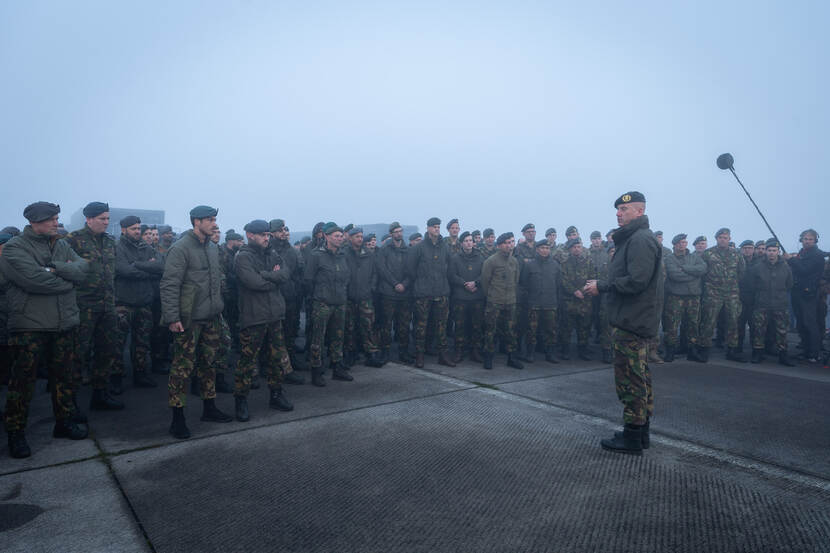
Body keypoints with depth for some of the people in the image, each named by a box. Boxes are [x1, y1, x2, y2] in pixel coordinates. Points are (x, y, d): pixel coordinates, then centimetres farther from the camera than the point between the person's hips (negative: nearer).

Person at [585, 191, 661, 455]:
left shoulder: (640, 240, -15)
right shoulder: (632, 239, 19)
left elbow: (636, 281, -25)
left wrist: (602, 286, -17)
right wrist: (602, 285, 8)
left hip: (631, 322, -11)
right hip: (635, 321, 11)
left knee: (630, 379, -4)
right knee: (639, 377, 17)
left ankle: (632, 438, 5)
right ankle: (641, 432, 28)